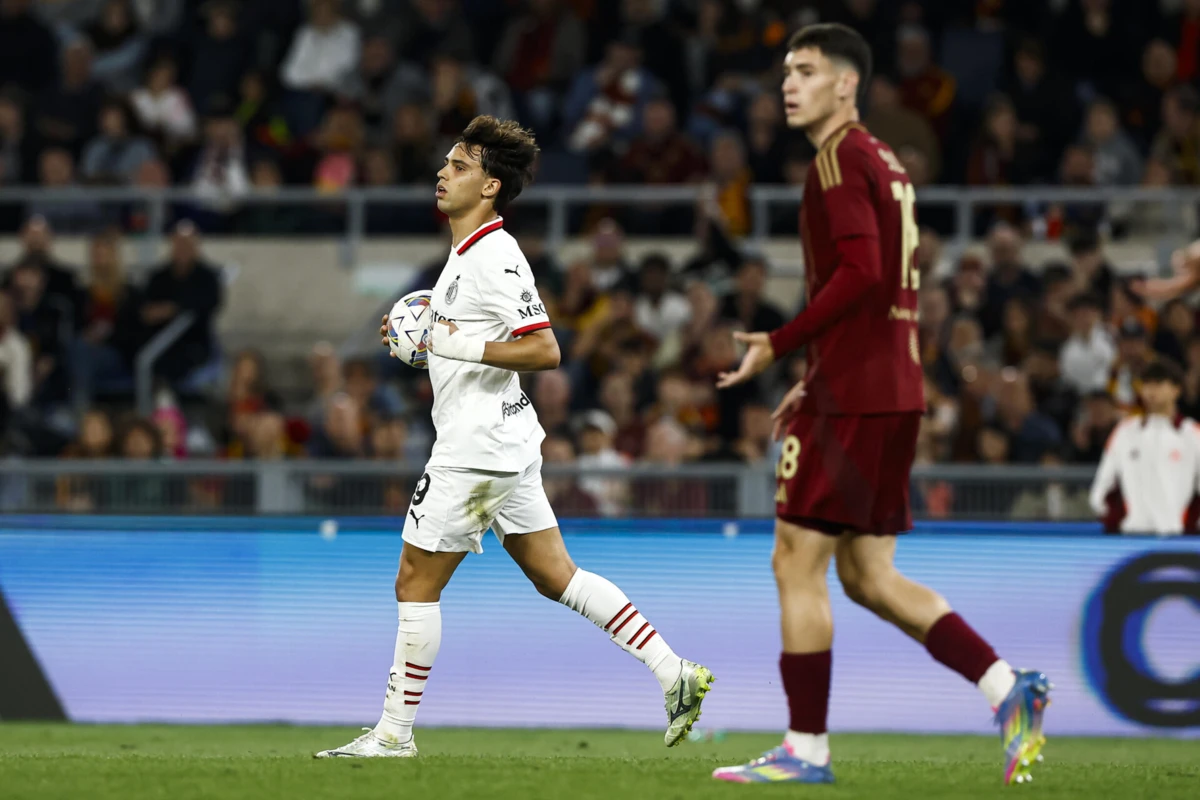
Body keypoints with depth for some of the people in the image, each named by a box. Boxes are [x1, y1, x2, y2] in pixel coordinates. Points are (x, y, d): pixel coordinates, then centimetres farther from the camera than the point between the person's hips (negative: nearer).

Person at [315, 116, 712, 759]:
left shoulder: (494, 258, -16)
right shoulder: (467, 254, 15)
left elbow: (545, 350, -21)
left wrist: (462, 347, -25)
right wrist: (422, 333, 13)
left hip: (477, 451, -10)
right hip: (506, 444, 10)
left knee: (415, 584, -2)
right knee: (554, 575, 11)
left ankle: (394, 734, 5)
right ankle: (674, 673, 7)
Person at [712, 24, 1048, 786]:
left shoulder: (841, 159, -10)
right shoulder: (886, 163, 19)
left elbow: (859, 273, -21)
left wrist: (778, 345, -15)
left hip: (853, 394, -9)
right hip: (895, 389, 9)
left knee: (797, 564, -3)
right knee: (868, 575, 11)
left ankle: (806, 750, -1)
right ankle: (1008, 687, 3)